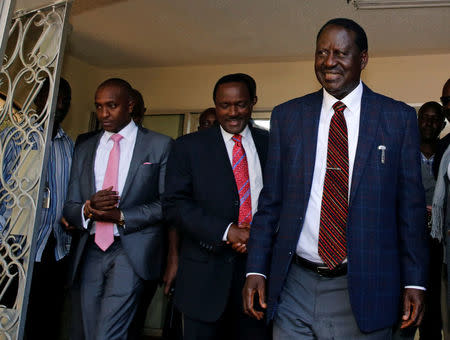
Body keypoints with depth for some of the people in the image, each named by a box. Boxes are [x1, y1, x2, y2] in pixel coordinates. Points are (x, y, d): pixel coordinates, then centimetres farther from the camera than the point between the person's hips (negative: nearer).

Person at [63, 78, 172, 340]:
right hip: (91, 252, 5)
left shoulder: (160, 145, 3)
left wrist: (121, 217, -13)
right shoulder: (84, 149, 16)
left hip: (133, 251, -4)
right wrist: (87, 209, -10)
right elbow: (70, 207, 13)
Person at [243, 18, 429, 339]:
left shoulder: (399, 117, 0)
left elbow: (411, 204, 2)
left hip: (364, 292, -1)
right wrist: (256, 269, 1)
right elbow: (271, 200, 6)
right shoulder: (286, 116, 4)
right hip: (294, 289, 2)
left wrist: (415, 281, -1)